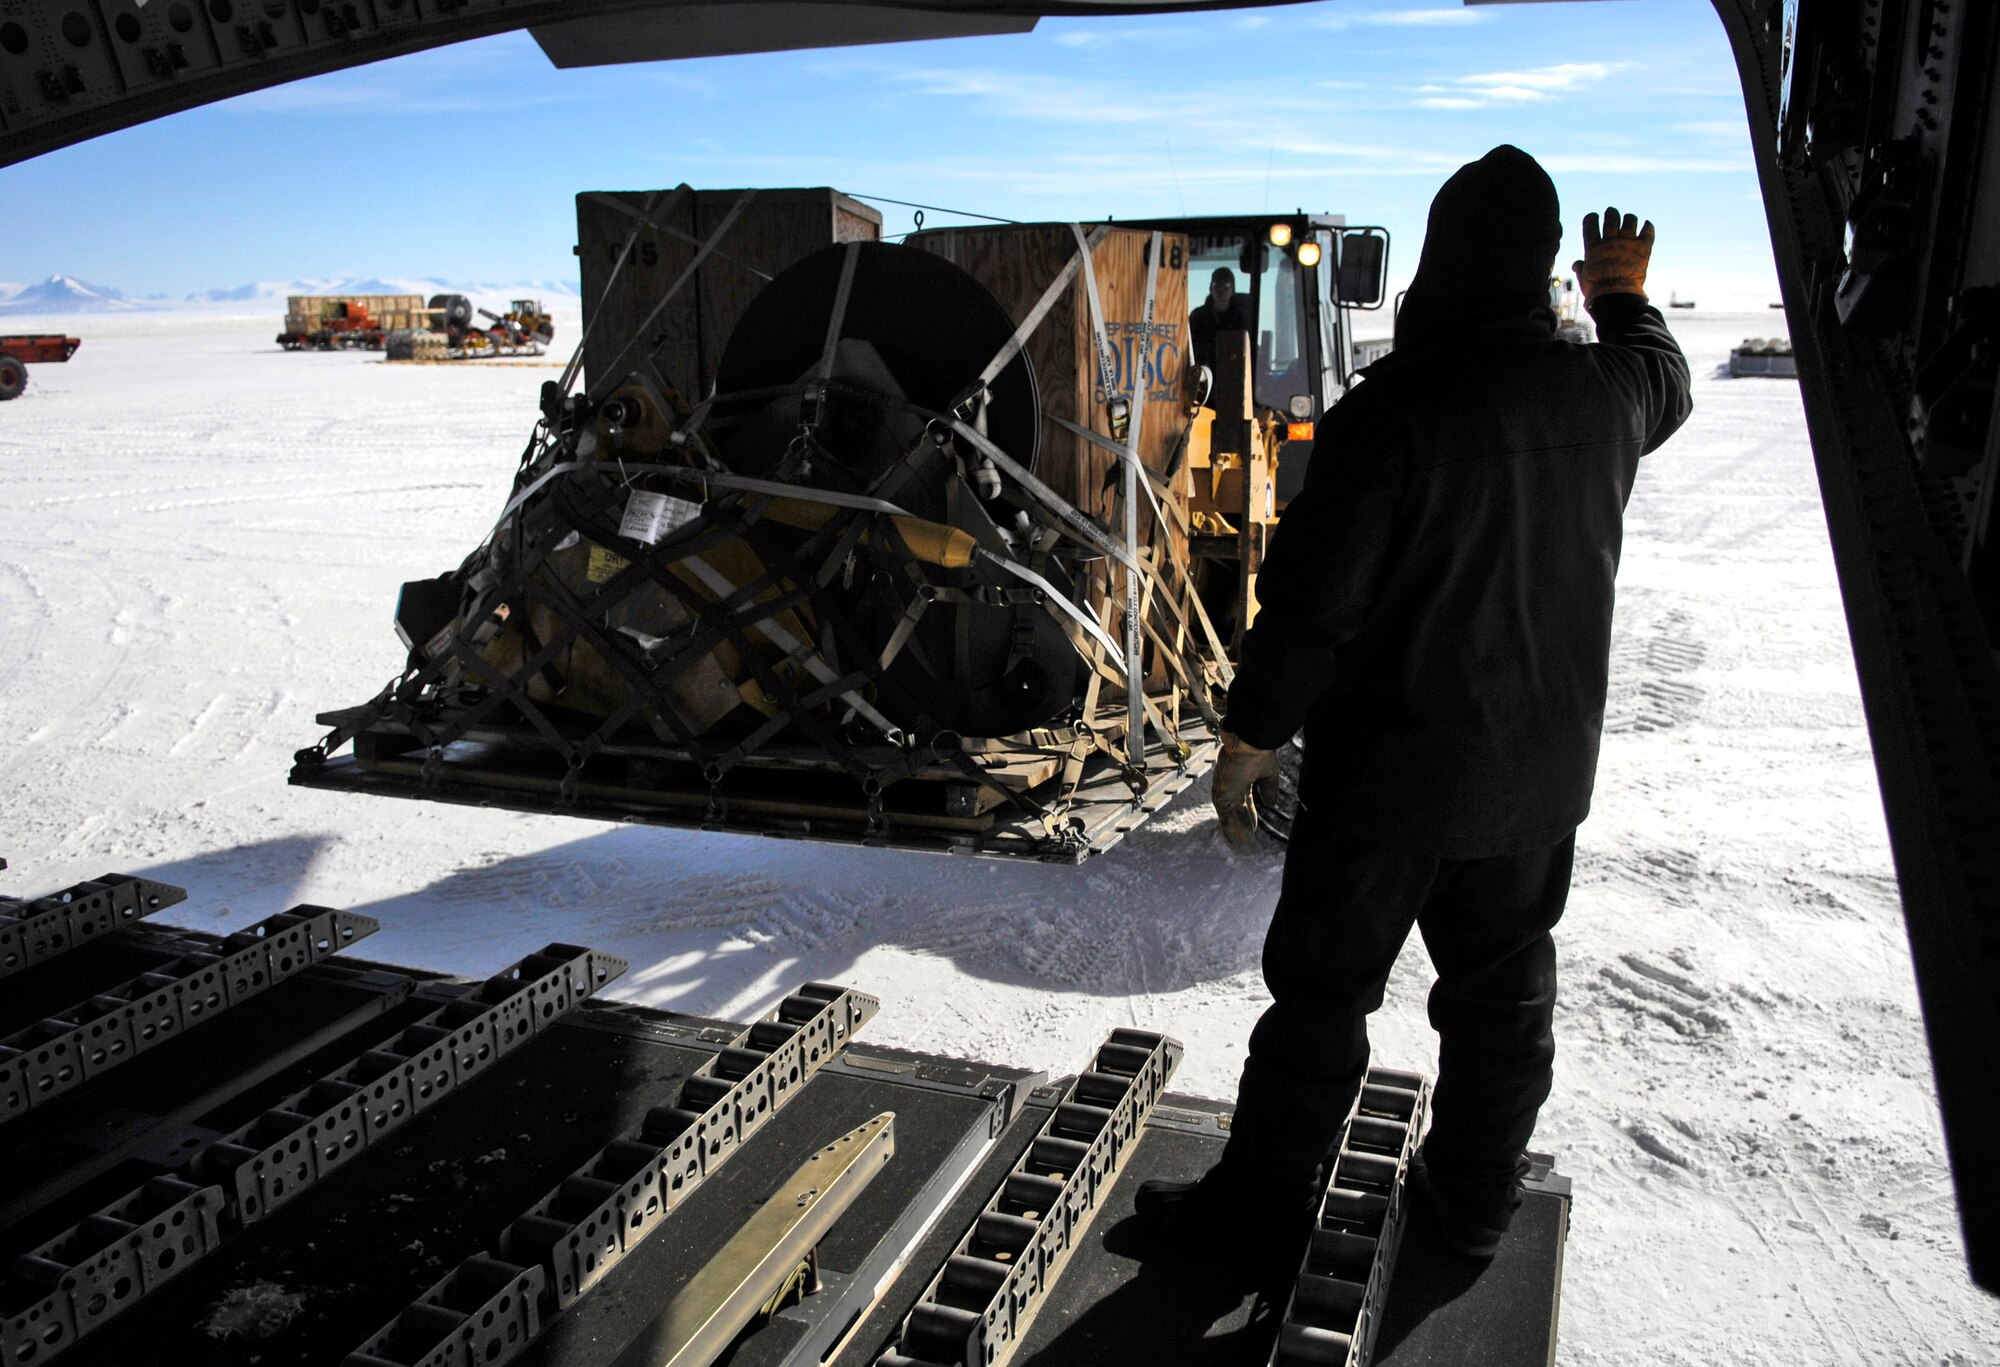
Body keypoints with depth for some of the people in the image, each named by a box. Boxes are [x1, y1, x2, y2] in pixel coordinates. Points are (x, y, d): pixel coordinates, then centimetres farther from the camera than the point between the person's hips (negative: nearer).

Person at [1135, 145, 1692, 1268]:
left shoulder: (1393, 404, -19)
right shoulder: (1604, 391, -1)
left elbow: (1315, 591, -20)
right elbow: (1665, 385, 26)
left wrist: (1254, 732, -10)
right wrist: (1626, 301, 44)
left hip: (1389, 766, -5)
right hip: (1542, 772, 6)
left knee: (1323, 986, 7)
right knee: (1504, 987, 19)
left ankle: (1263, 1202, 20)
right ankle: (1476, 1198, 34)